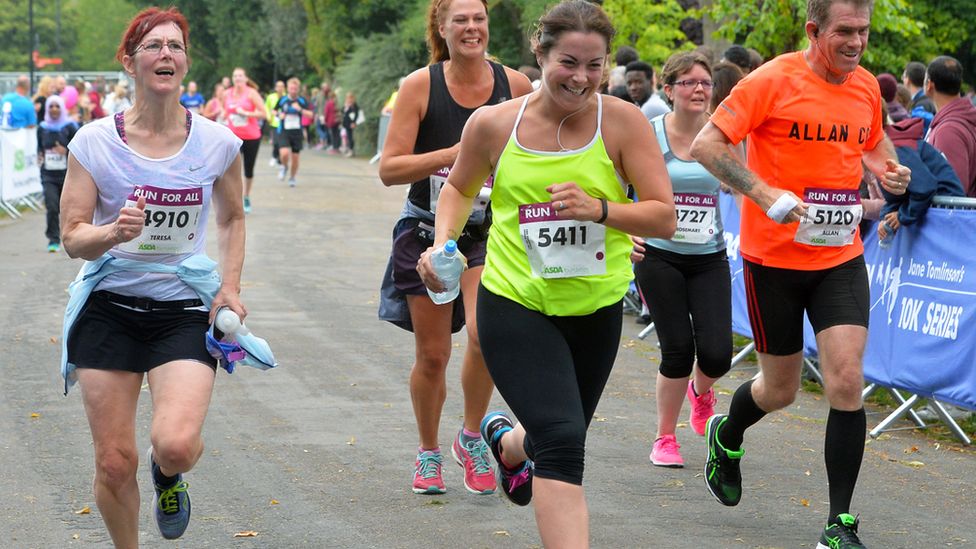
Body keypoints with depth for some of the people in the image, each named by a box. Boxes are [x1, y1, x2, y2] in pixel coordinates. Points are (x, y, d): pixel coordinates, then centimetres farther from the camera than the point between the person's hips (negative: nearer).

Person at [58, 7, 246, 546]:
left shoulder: (216, 142, -1)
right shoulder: (94, 142, -6)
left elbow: (232, 218, 16)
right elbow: (72, 237, -5)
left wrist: (230, 286, 3)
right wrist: (113, 233, -26)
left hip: (184, 309, 0)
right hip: (109, 305, 0)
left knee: (177, 445, -20)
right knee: (114, 462, -1)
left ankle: (167, 474, 18)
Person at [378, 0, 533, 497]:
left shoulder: (514, 85, -3)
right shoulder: (420, 86, -8)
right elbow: (389, 168, -13)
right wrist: (453, 154, -23)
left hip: (488, 235, 0)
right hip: (426, 234, 0)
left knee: (484, 333, -22)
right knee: (431, 357, 6)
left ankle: (471, 436, 2)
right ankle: (429, 453, 30)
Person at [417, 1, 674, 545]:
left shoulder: (623, 122, -10)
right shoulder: (494, 124, -7)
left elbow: (664, 217, -11)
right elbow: (460, 188, 14)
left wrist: (599, 209, -27)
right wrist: (443, 241, -3)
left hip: (597, 309, 2)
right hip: (516, 304, -2)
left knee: (560, 438, 23)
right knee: (562, 442, -21)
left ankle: (506, 440, 60)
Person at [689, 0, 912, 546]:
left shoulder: (867, 87, 4)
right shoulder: (774, 81, -13)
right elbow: (706, 144, -15)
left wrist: (889, 168, 2)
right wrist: (765, 194, -25)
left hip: (841, 257, 3)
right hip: (774, 255, -3)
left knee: (846, 382, -12)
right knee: (780, 389, 9)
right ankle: (726, 436, 45)